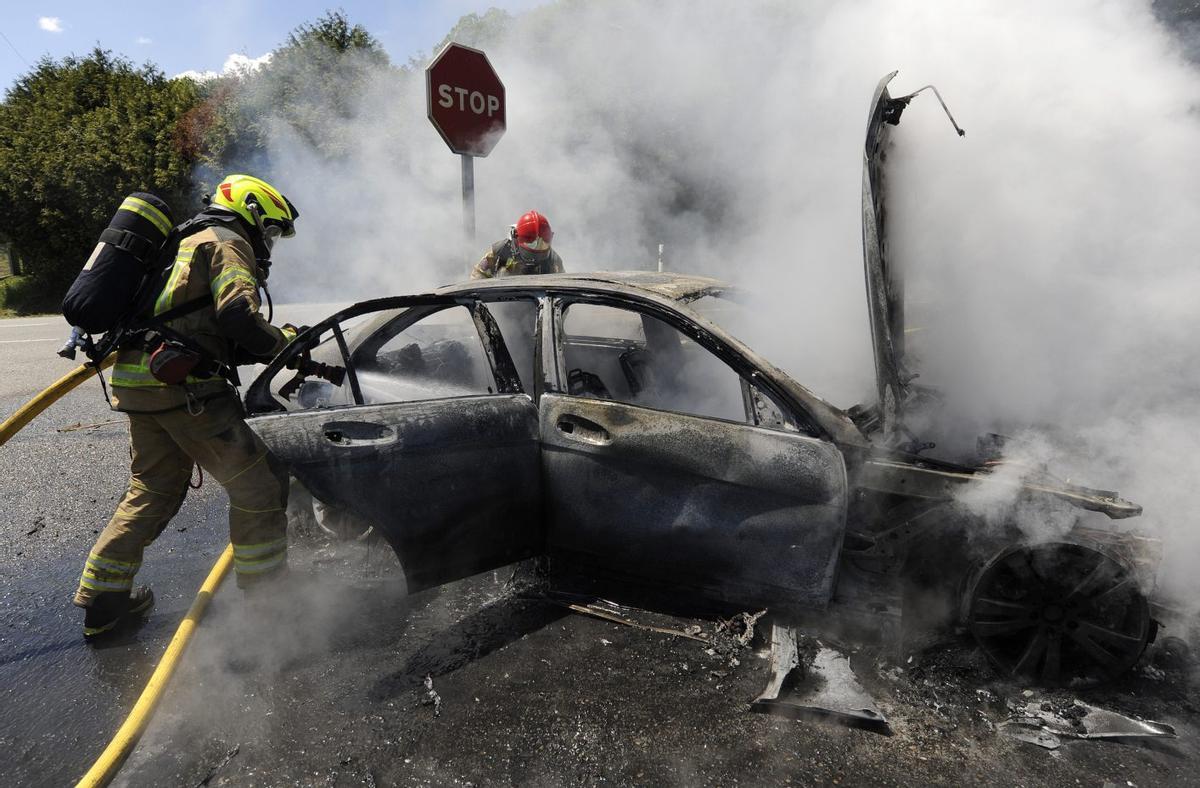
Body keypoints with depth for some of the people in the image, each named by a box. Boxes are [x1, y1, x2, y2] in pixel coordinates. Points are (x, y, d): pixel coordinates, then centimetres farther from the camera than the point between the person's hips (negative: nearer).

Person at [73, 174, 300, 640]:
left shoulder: (190, 244, 30)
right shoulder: (228, 243, -1)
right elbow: (237, 315, -19)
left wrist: (274, 347, 17)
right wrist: (283, 343, -3)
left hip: (138, 383, 10)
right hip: (182, 386, -10)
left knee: (153, 491, 21)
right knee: (258, 485, -5)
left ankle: (101, 601, 29)